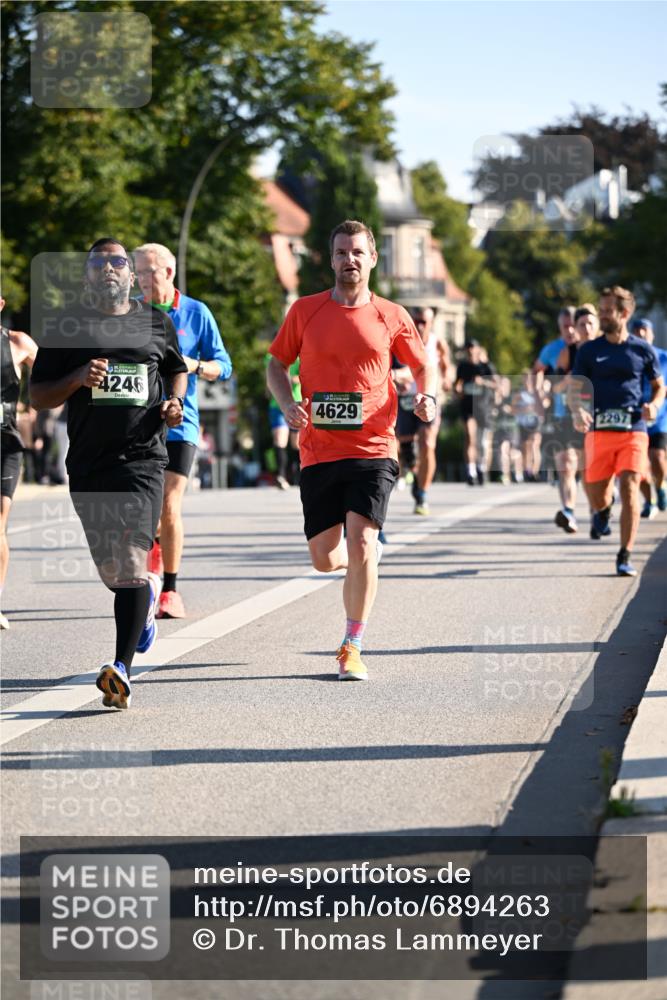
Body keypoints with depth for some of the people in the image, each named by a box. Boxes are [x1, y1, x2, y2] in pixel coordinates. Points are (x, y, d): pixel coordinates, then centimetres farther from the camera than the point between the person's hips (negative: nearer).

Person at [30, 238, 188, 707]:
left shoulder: (157, 322, 9)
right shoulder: (68, 326, 5)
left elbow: (177, 369, 26)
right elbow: (39, 395, 5)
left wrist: (174, 402, 6)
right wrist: (78, 379, -13)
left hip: (143, 459, -2)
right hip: (88, 463, 2)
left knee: (131, 559, -17)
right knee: (111, 571, 10)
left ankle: (123, 670, -22)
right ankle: (147, 594, 47)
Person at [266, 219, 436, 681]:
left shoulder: (392, 317, 4)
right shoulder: (305, 311, 5)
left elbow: (424, 365, 15)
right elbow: (277, 363, 14)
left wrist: (428, 396, -7)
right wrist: (287, 404, -5)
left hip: (373, 450, -2)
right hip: (319, 450, 2)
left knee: (361, 545, -16)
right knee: (324, 559, 3)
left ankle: (352, 648, -3)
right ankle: (358, 557, 42)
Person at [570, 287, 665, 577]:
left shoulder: (643, 350, 6)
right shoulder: (589, 351, 7)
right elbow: (575, 389, 5)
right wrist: (578, 411, -17)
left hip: (633, 430, -1)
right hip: (598, 430, 1)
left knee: (629, 489, -14)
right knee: (596, 495, 3)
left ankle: (625, 556, -9)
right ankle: (602, 512, 42)